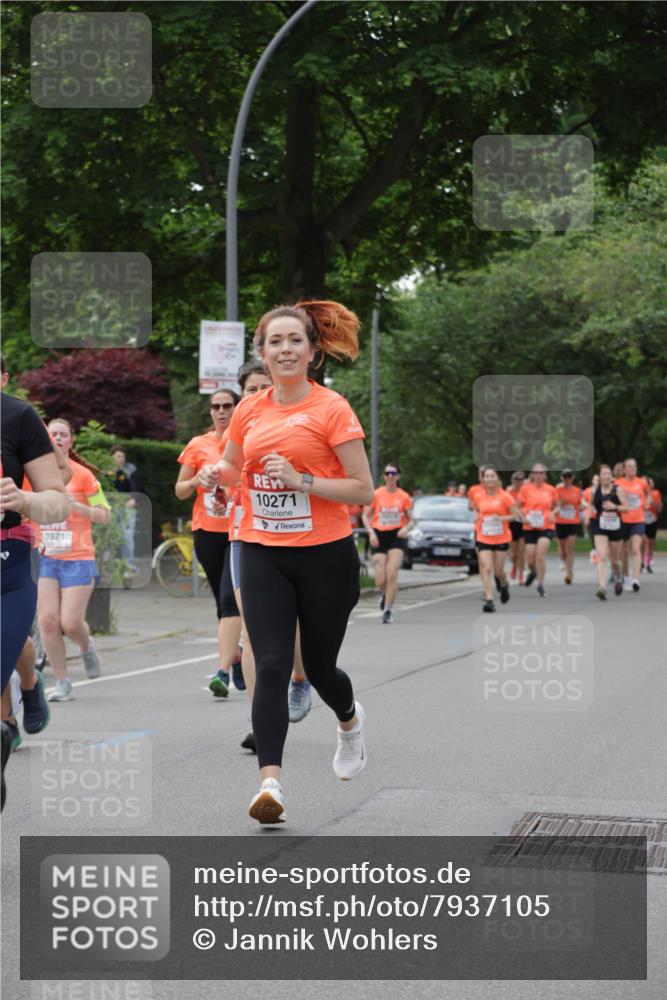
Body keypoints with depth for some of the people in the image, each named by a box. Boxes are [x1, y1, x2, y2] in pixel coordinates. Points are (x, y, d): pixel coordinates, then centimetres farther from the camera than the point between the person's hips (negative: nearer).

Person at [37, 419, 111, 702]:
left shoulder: (82, 475, -2)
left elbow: (105, 516, 0)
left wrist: (77, 506, -15)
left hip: (78, 559, -3)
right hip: (45, 558, 3)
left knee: (70, 623, -9)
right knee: (47, 620, -7)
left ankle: (87, 647, 27)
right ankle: (62, 683, 5)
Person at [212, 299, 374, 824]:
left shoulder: (332, 408, -8)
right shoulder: (250, 411, 6)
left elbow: (363, 489, -10)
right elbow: (232, 469, 24)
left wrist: (301, 480, -20)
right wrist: (217, 472, 0)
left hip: (325, 554, -3)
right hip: (263, 554, 3)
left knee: (319, 666, 11)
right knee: (271, 666, -10)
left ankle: (351, 721, 45)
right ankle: (270, 781, -14)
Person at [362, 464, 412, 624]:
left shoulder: (404, 496, 2)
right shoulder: (376, 494, 0)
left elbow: (410, 519, 11)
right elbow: (365, 516, 5)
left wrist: (406, 528, -11)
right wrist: (371, 532, -9)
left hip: (396, 536, 0)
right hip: (379, 535, 0)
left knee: (392, 574, -15)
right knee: (380, 580, -4)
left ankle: (387, 610, -5)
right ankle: (384, 595, 32)